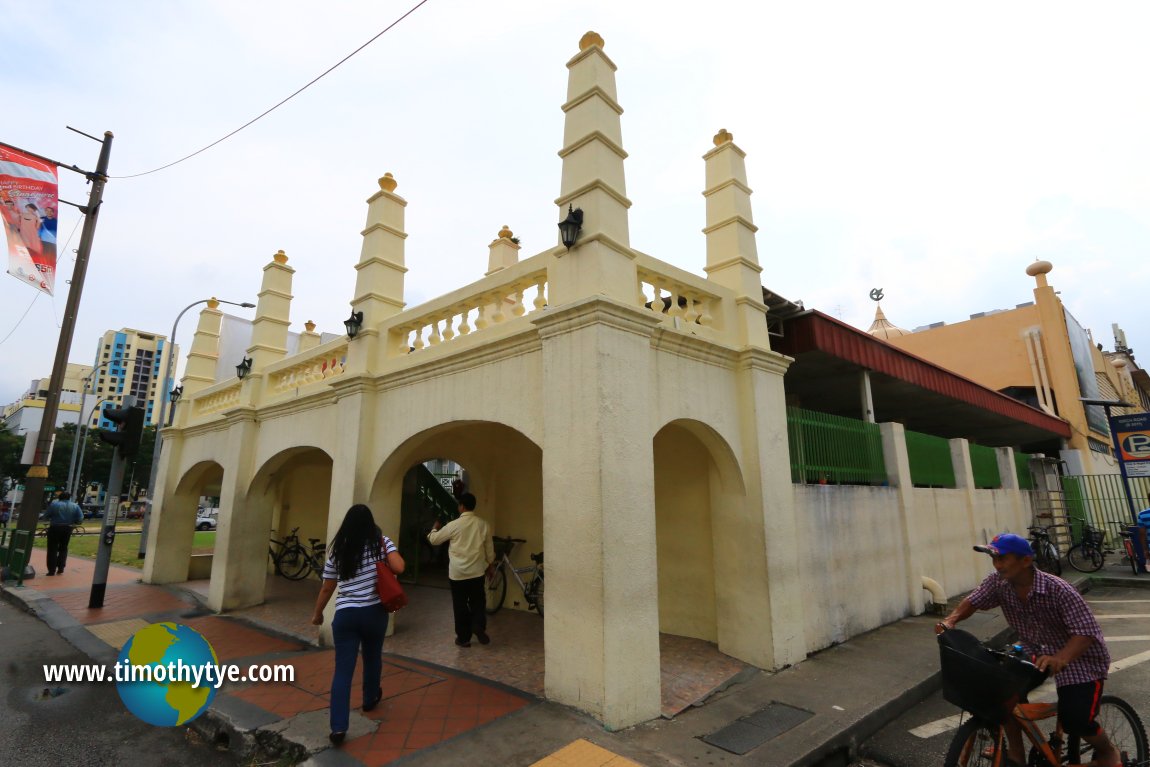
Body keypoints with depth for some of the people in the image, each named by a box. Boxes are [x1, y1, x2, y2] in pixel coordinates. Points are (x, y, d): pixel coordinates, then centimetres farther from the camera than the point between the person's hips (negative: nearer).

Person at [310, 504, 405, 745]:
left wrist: (317, 614, 21)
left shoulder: (337, 549, 0)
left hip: (345, 614, 0)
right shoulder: (381, 542, -6)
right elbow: (399, 568, -19)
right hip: (374, 612, 0)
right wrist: (385, 556, 1)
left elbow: (327, 588, 6)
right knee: (373, 657, 23)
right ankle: (370, 699, 44)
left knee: (343, 670, 4)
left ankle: (338, 727, 0)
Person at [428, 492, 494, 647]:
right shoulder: (483, 524, -2)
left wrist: (435, 528, 22)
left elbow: (434, 540, 2)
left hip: (458, 572, -2)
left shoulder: (454, 524, -11)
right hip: (477, 570, 2)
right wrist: (489, 564, 20)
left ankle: (463, 637, 17)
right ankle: (479, 627, -5)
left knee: (460, 605, 10)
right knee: (477, 602, 15)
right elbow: (489, 548, 6)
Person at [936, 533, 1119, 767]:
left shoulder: (1058, 590, -30)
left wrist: (1059, 659, -50)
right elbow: (973, 601, -8)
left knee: (1075, 719, -17)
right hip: (1037, 651, 5)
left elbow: (1087, 633, -33)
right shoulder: (998, 582, -16)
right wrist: (951, 619, -28)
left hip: (1079, 655, -5)